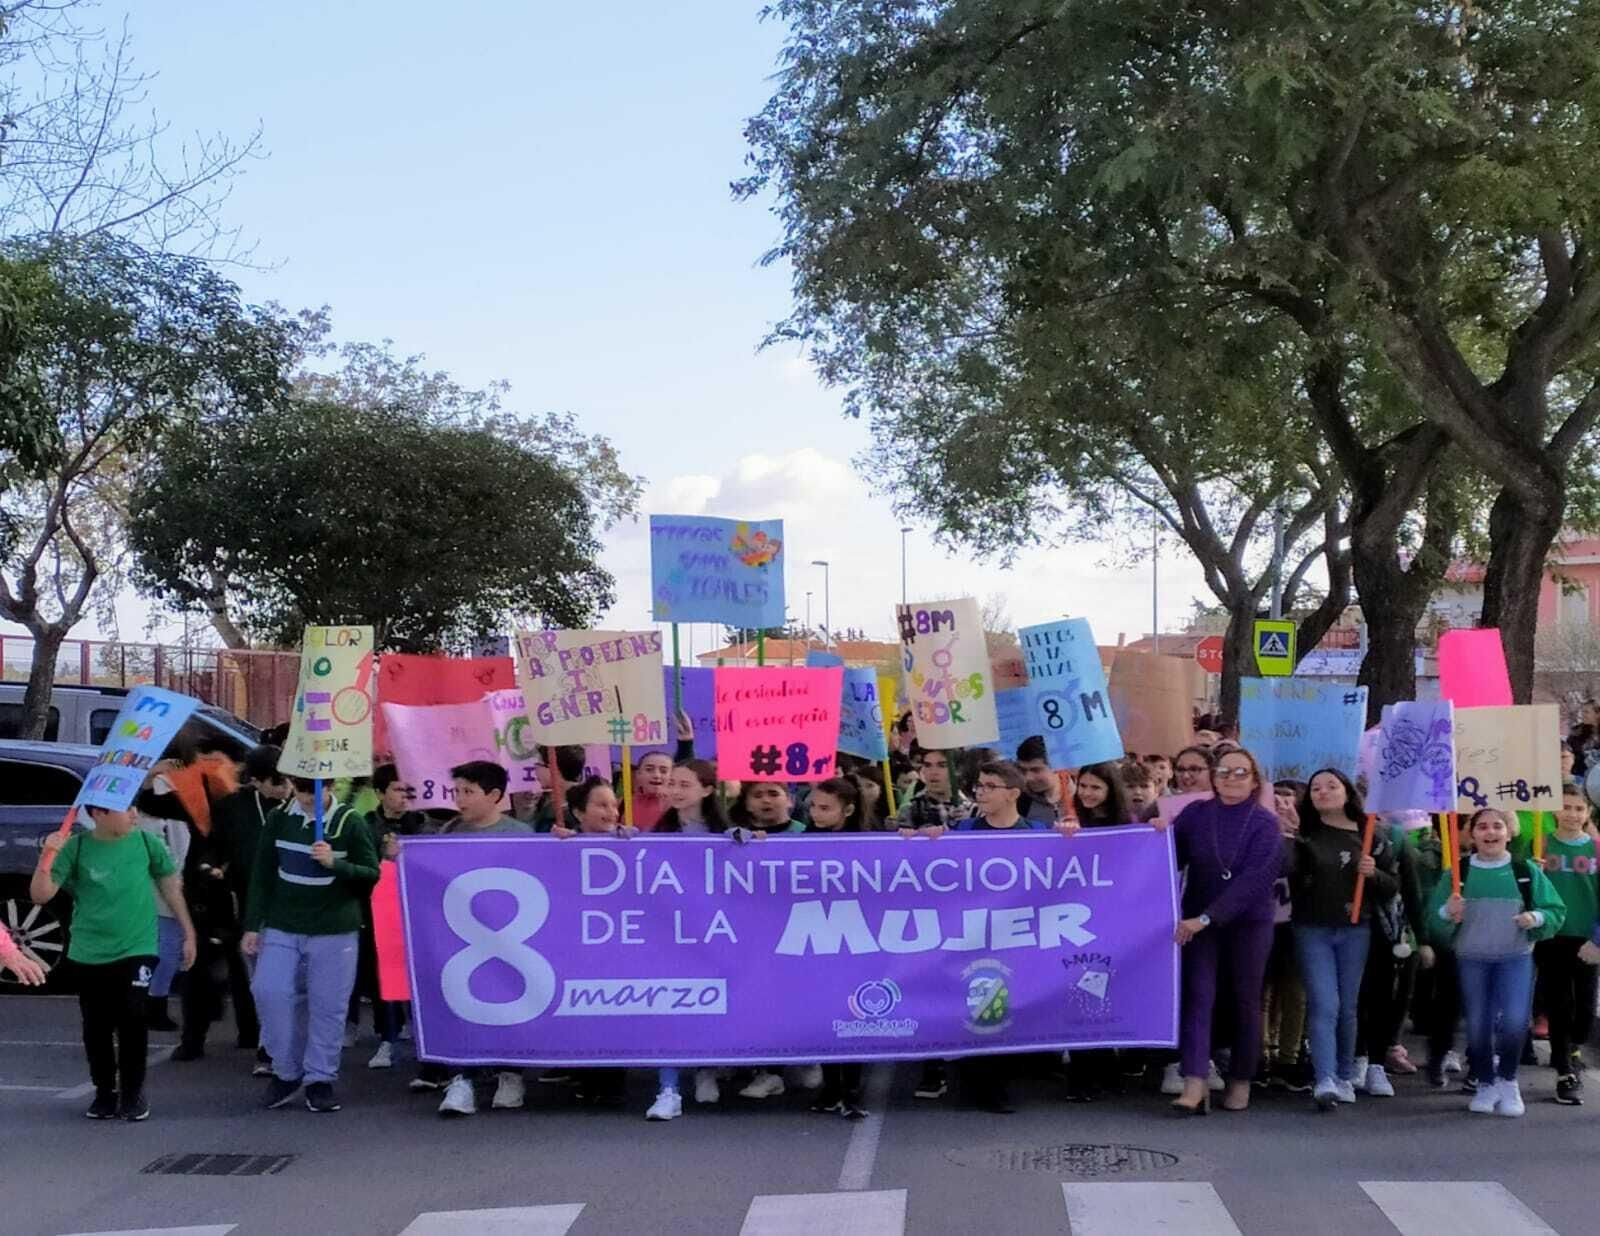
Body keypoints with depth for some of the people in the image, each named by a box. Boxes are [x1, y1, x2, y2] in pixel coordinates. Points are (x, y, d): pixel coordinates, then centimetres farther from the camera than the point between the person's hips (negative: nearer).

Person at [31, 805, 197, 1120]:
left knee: (132, 1021, -7)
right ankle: (105, 1092, 26)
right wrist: (46, 858, -28)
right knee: (96, 1027, 8)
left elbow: (170, 886, 8)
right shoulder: (75, 848, -9)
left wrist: (189, 933, 11)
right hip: (88, 955, 1)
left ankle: (132, 1093, 11)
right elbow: (40, 895, -11)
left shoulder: (146, 843, -6)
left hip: (138, 950, 0)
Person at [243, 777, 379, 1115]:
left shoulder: (350, 823, -6)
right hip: (281, 928, 3)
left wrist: (335, 863, -21)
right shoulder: (279, 819, 3)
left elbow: (372, 874, -5)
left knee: (328, 1005, 1)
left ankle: (320, 1078, 13)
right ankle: (287, 1071, 13)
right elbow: (262, 875, 8)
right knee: (270, 993, -5)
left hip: (335, 931, -2)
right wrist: (252, 926, 5)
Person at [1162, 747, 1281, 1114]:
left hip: (1248, 923, -1)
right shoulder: (1195, 814, 1)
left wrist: (1207, 916, -25)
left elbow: (1255, 879, -18)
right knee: (1197, 994, -9)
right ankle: (1195, 1084, -16)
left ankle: (1241, 1081, 23)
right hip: (1199, 919, 1)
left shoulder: (1265, 823, -8)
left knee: (1246, 1000, 9)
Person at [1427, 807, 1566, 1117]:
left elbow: (1557, 911, 3)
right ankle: (1486, 1085, 24)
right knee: (1477, 1027, 3)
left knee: (1514, 1022, -16)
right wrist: (1447, 913, -21)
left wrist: (1536, 918, -17)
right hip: (1471, 960, 1)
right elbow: (1433, 920, 0)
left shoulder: (1527, 872, 1)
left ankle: (1508, 1081, 7)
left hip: (1516, 958, -1)